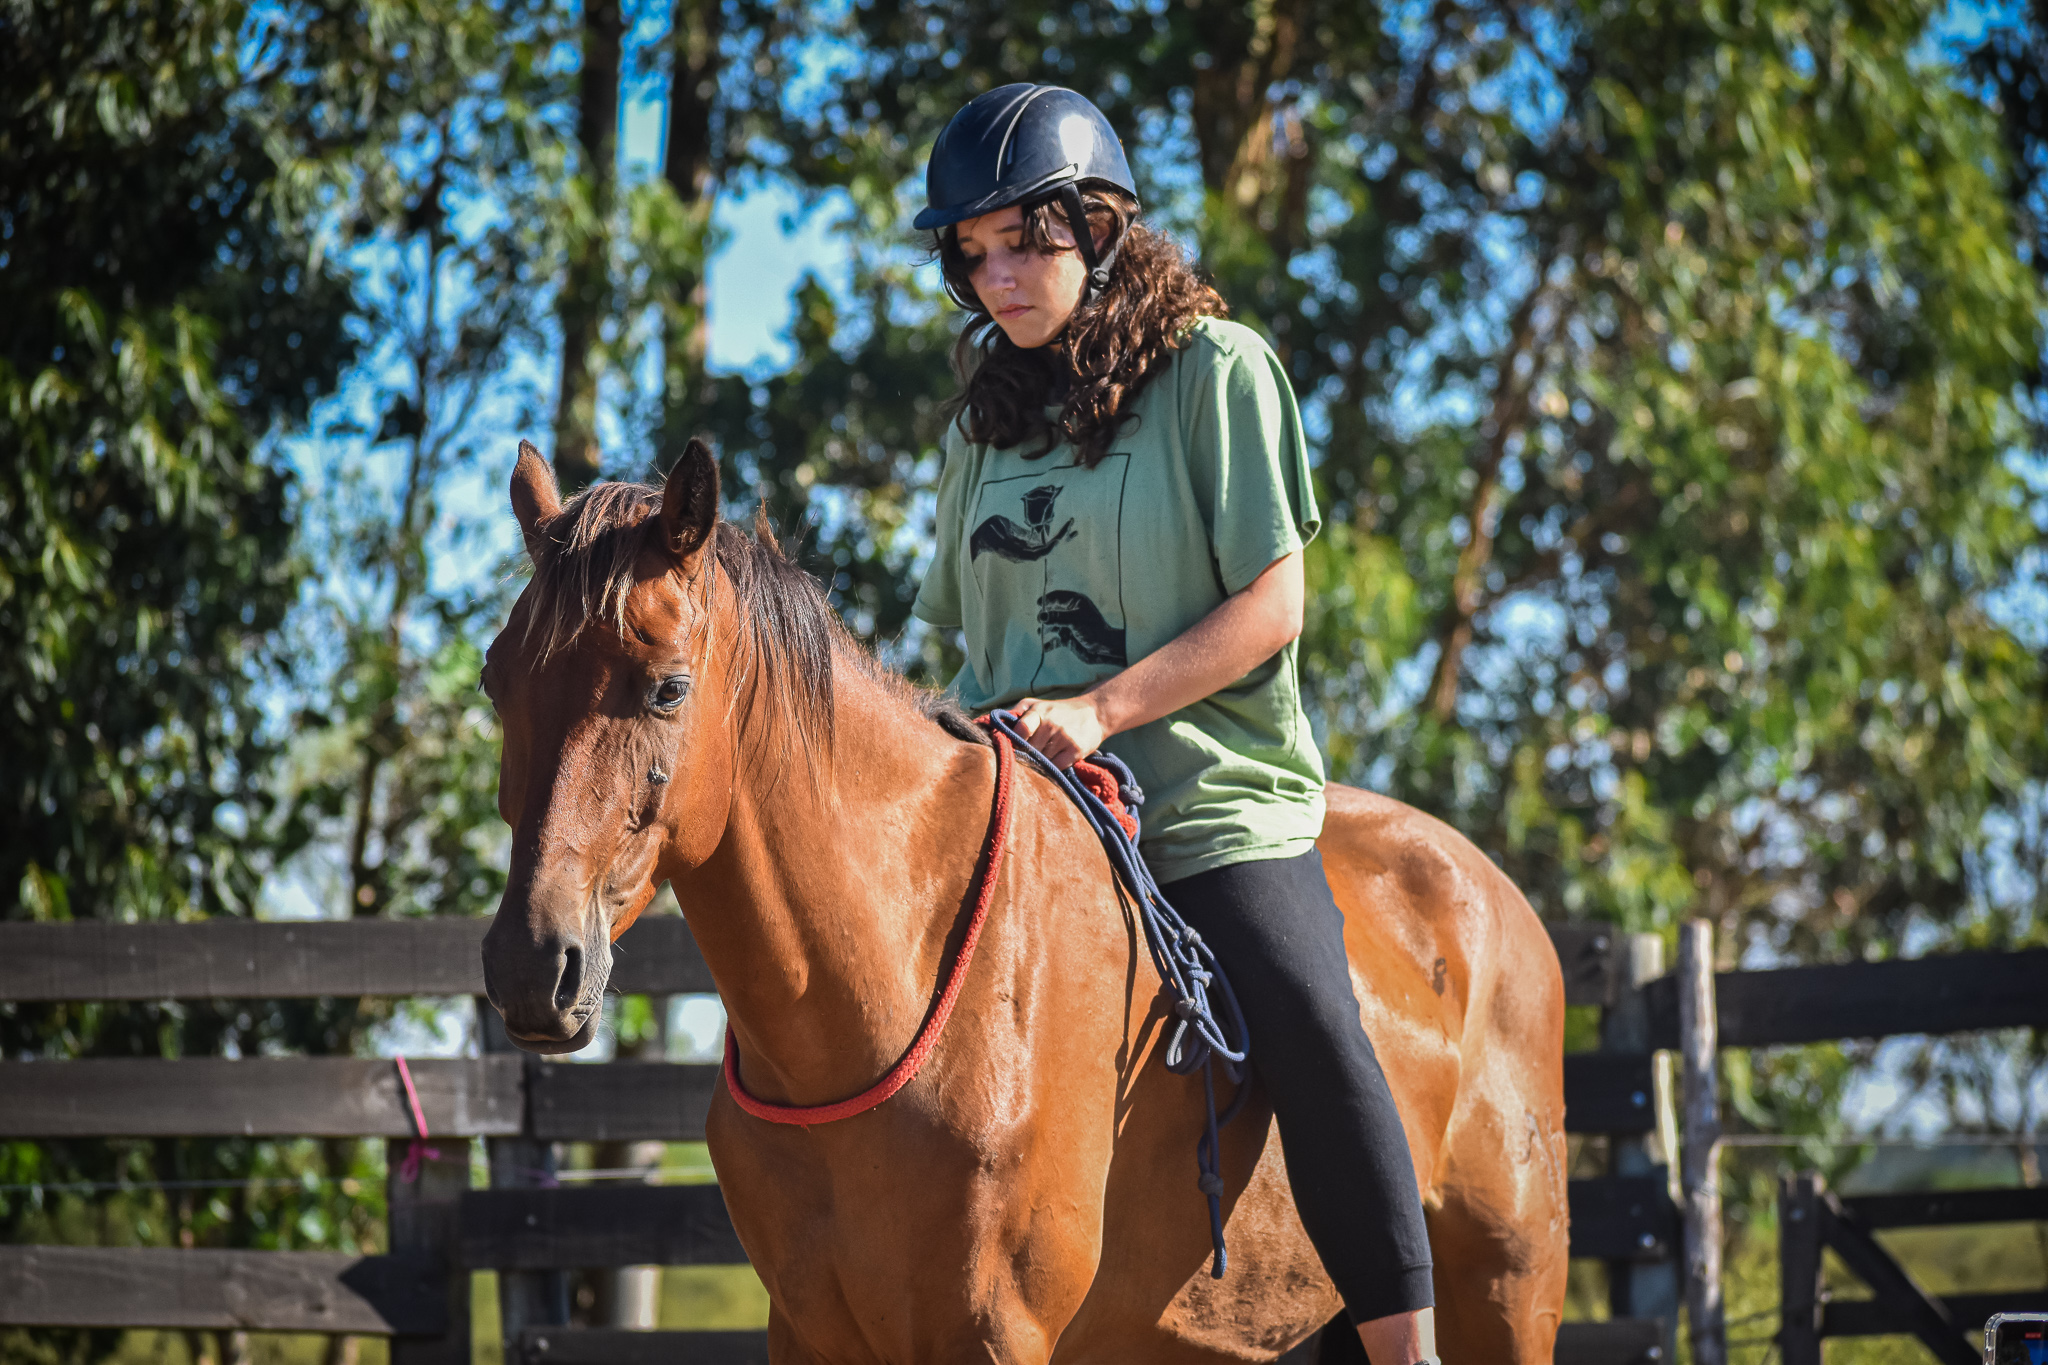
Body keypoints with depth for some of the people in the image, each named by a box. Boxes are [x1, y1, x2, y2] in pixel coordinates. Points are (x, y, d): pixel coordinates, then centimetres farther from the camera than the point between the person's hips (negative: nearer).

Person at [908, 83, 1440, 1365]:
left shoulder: (1216, 368, -2)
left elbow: (1268, 608, -9)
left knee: (1309, 1024, -27)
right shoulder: (989, 415, 14)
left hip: (1215, 799, -5)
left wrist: (1099, 710, -18)